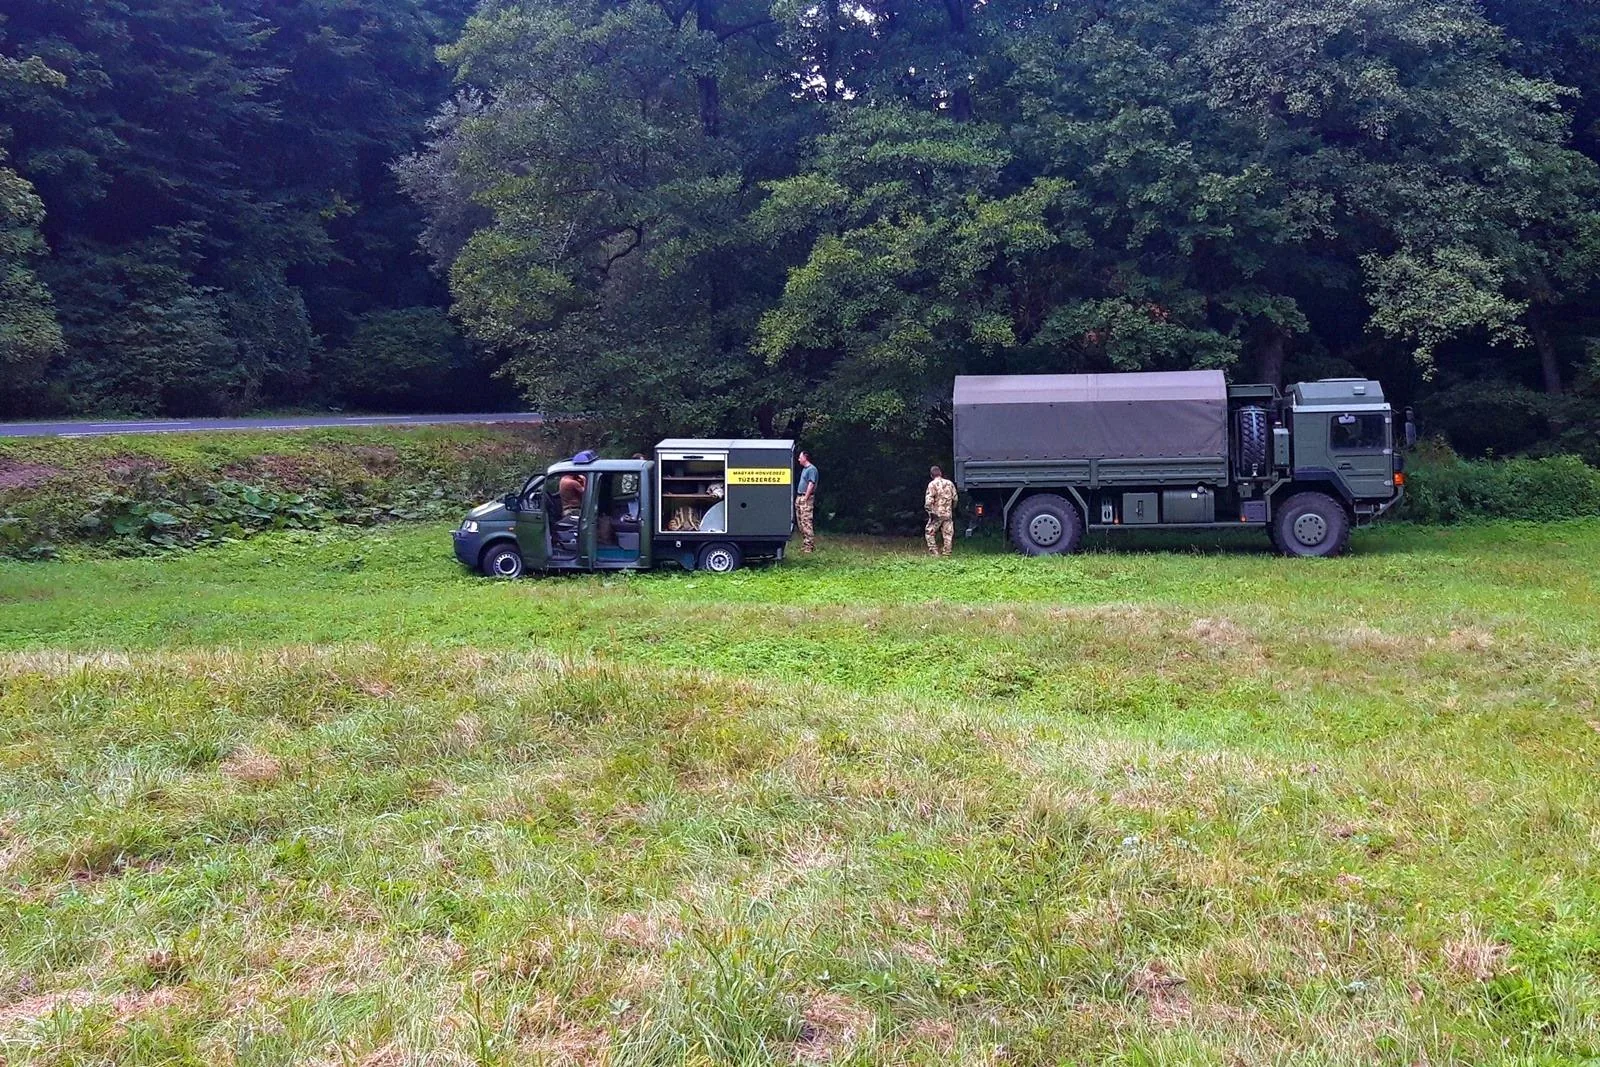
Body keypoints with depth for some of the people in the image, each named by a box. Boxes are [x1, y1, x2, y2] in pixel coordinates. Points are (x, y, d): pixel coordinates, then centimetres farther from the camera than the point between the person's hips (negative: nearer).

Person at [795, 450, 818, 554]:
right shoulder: (804, 469, 19)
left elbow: (811, 484, -18)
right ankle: (805, 543, 17)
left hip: (806, 499, -10)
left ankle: (809, 546, -12)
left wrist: (805, 498, -21)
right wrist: (798, 498, 19)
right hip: (799, 497, 10)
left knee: (806, 523, -12)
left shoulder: (812, 469, -12)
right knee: (800, 522, 11)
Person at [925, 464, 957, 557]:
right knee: (948, 534, 8)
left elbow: (929, 500, -16)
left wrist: (930, 511, -7)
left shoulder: (932, 484, -9)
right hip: (948, 513, 4)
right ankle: (946, 552, 9)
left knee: (930, 533, 8)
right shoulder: (950, 483, 7)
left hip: (937, 514, -4)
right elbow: (955, 498, 11)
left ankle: (934, 552, 1)